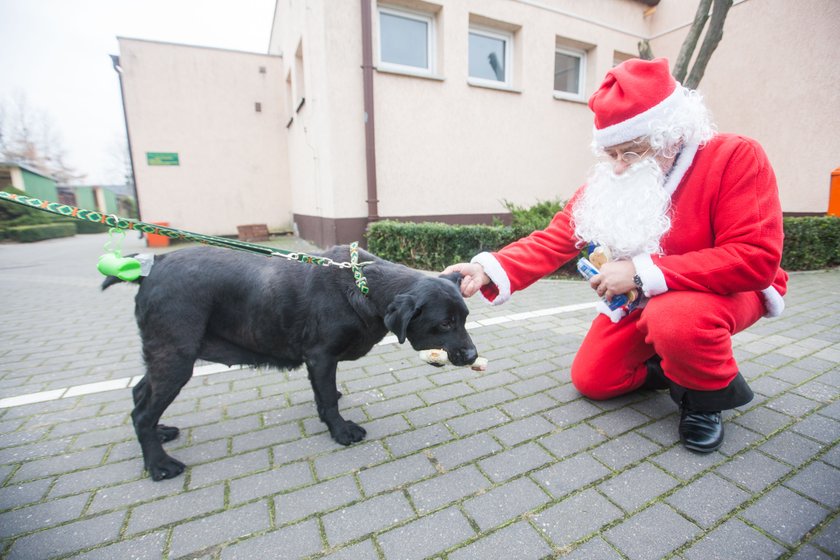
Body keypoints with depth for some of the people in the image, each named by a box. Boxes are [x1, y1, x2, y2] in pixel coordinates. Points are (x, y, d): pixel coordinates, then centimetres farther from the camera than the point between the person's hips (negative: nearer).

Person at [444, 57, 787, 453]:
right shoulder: (608, 180, -9)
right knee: (590, 380, 1)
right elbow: (554, 239, -17)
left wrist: (643, 272, -36)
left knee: (676, 319, -39)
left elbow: (756, 258, -29)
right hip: (642, 300, 5)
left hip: (724, 292, -4)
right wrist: (488, 271, -33)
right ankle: (680, 365, 24)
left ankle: (709, 392, -5)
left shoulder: (735, 157, -21)